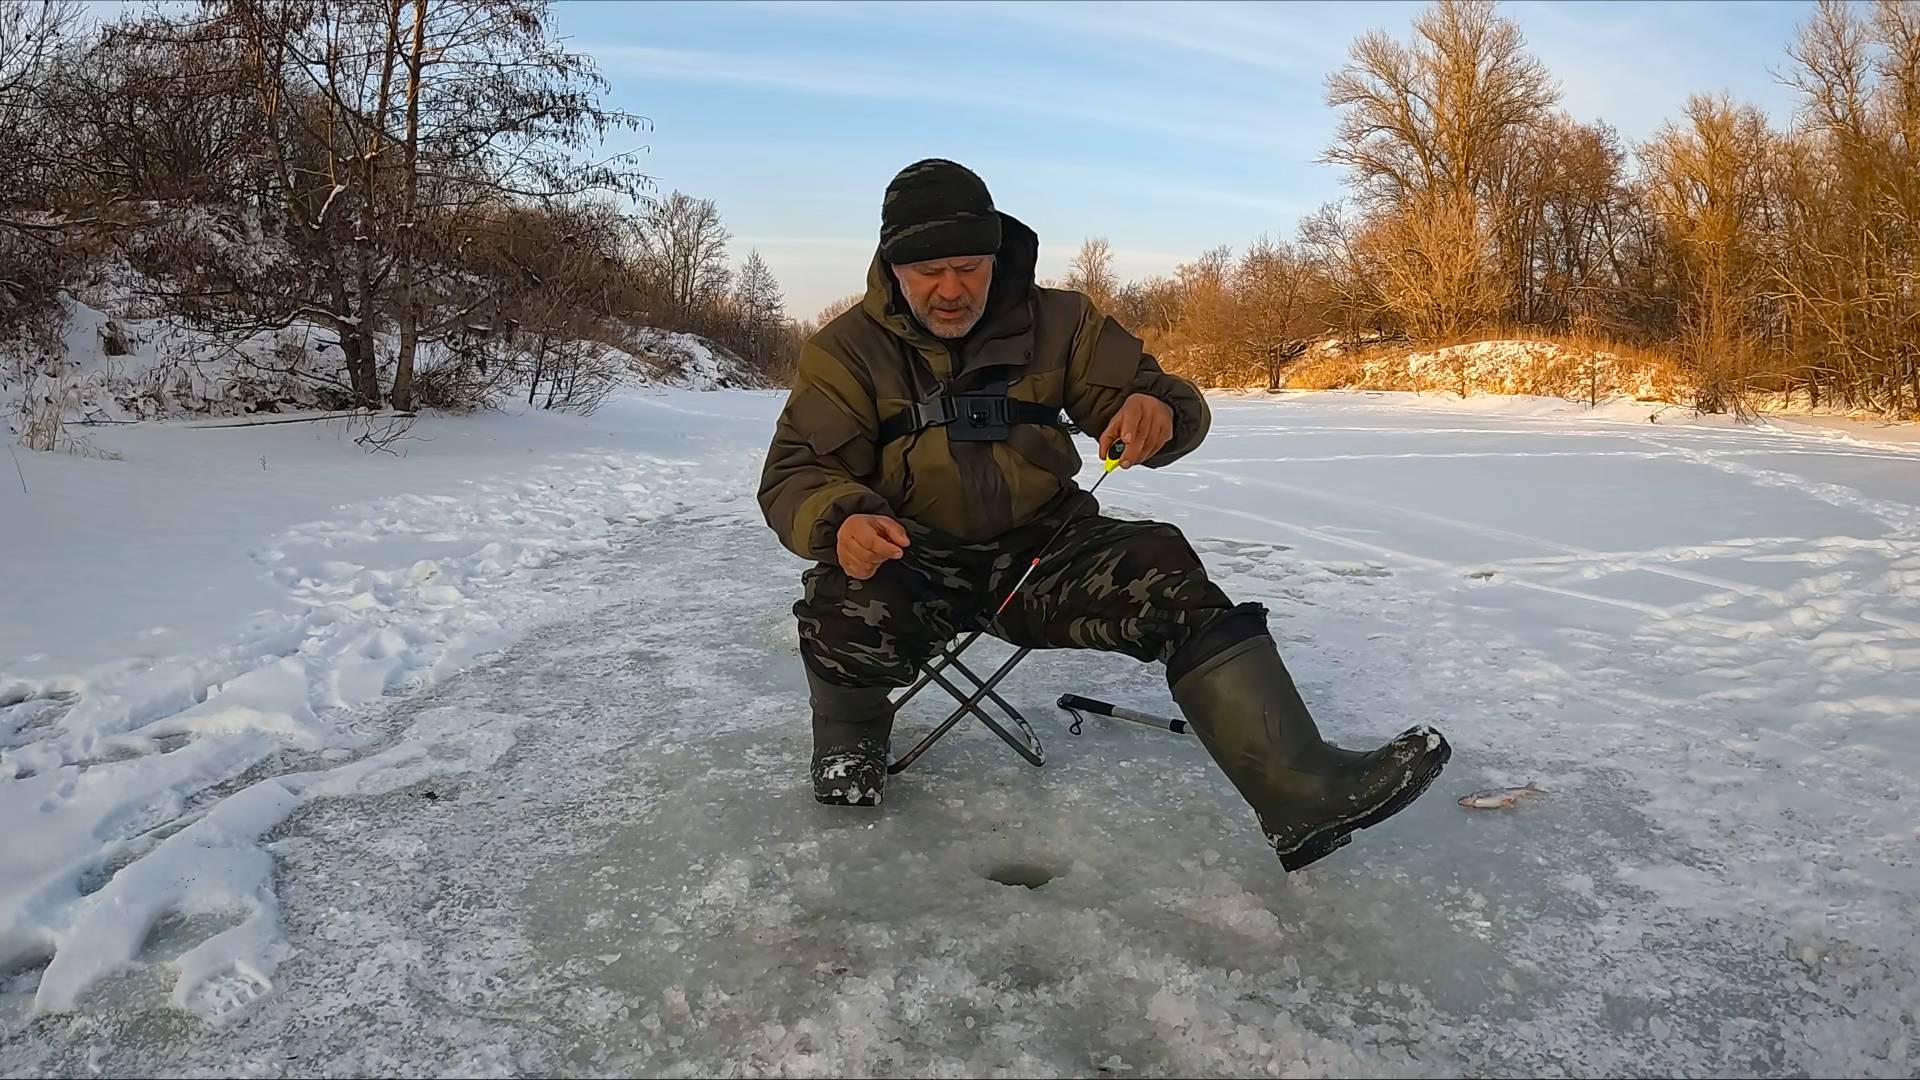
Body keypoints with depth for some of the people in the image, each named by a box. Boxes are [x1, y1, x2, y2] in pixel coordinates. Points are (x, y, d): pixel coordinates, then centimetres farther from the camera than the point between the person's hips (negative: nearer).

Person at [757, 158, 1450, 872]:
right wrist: (841, 520, -32)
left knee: (1161, 573, -26)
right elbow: (793, 476, -7)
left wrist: (1159, 411, -23)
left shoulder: (1055, 322, 4)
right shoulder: (845, 350, -2)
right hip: (914, 562, -1)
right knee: (845, 610, -35)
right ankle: (851, 745, 1)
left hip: (1041, 549, 2)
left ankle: (1300, 792, -32)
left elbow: (1174, 403, 3)